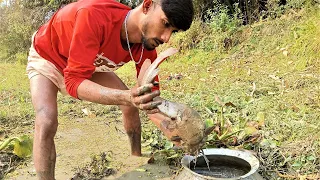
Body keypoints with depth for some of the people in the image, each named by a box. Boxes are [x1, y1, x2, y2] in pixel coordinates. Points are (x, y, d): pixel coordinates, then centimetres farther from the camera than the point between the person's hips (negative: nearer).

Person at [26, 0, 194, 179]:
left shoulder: (146, 47, -22)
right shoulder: (94, 15, -43)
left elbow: (150, 100, -16)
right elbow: (74, 81, -44)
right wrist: (126, 97, -60)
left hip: (88, 64, 5)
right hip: (47, 57, -5)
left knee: (131, 104, 0)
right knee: (46, 122, -27)